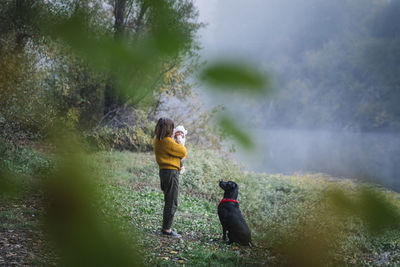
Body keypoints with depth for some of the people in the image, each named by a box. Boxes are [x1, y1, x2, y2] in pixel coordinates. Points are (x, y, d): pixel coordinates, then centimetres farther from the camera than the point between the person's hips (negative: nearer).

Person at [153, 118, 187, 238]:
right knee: (172, 203, -2)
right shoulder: (168, 141, -21)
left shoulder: (157, 140, 6)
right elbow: (183, 152, -10)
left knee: (168, 201, 18)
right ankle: (166, 229, 1)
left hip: (163, 171, 9)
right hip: (171, 172, -9)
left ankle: (166, 227, 23)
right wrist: (180, 145, 8)